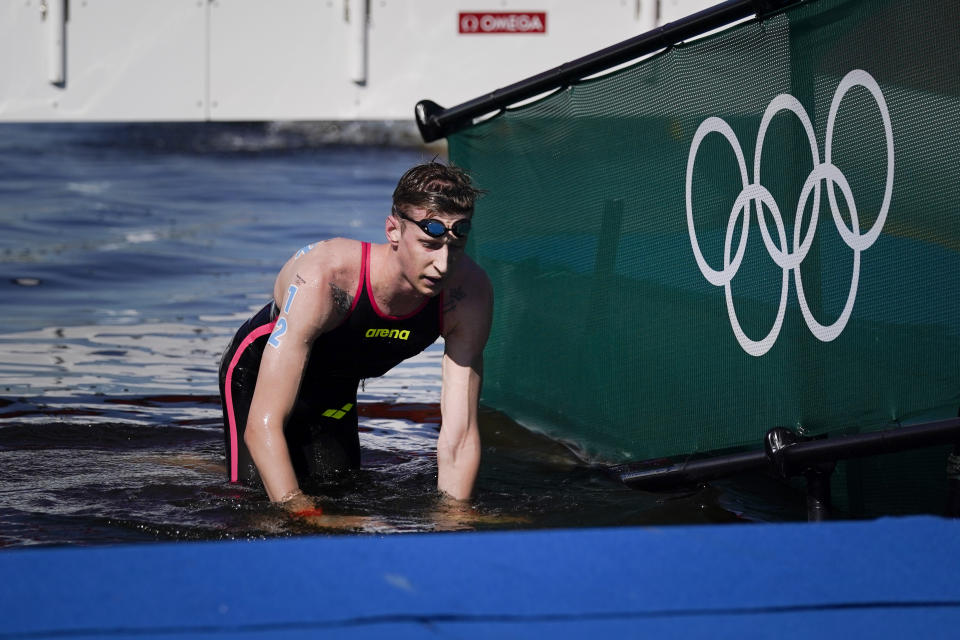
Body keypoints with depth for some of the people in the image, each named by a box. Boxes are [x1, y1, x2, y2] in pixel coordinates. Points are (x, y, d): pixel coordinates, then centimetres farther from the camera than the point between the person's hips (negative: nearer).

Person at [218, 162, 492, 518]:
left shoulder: (469, 292, -31)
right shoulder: (324, 279, -43)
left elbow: (460, 435, -27)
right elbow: (262, 425, -44)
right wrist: (300, 512, -52)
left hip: (336, 387, 5)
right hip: (257, 373, -5)